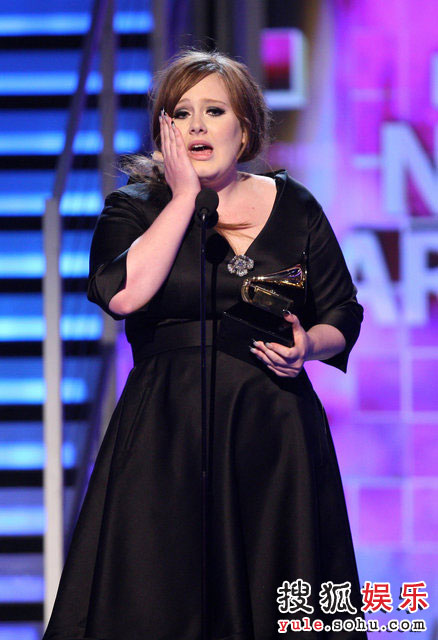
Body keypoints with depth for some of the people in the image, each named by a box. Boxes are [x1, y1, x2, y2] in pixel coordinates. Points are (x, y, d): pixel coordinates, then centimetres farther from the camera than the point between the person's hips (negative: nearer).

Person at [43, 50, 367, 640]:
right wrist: (185, 197, -10)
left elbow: (344, 316, 14)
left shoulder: (294, 207, 10)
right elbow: (122, 293, -16)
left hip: (276, 432, 2)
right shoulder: (135, 208, 5)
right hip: (166, 430, -2)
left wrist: (307, 346, -8)